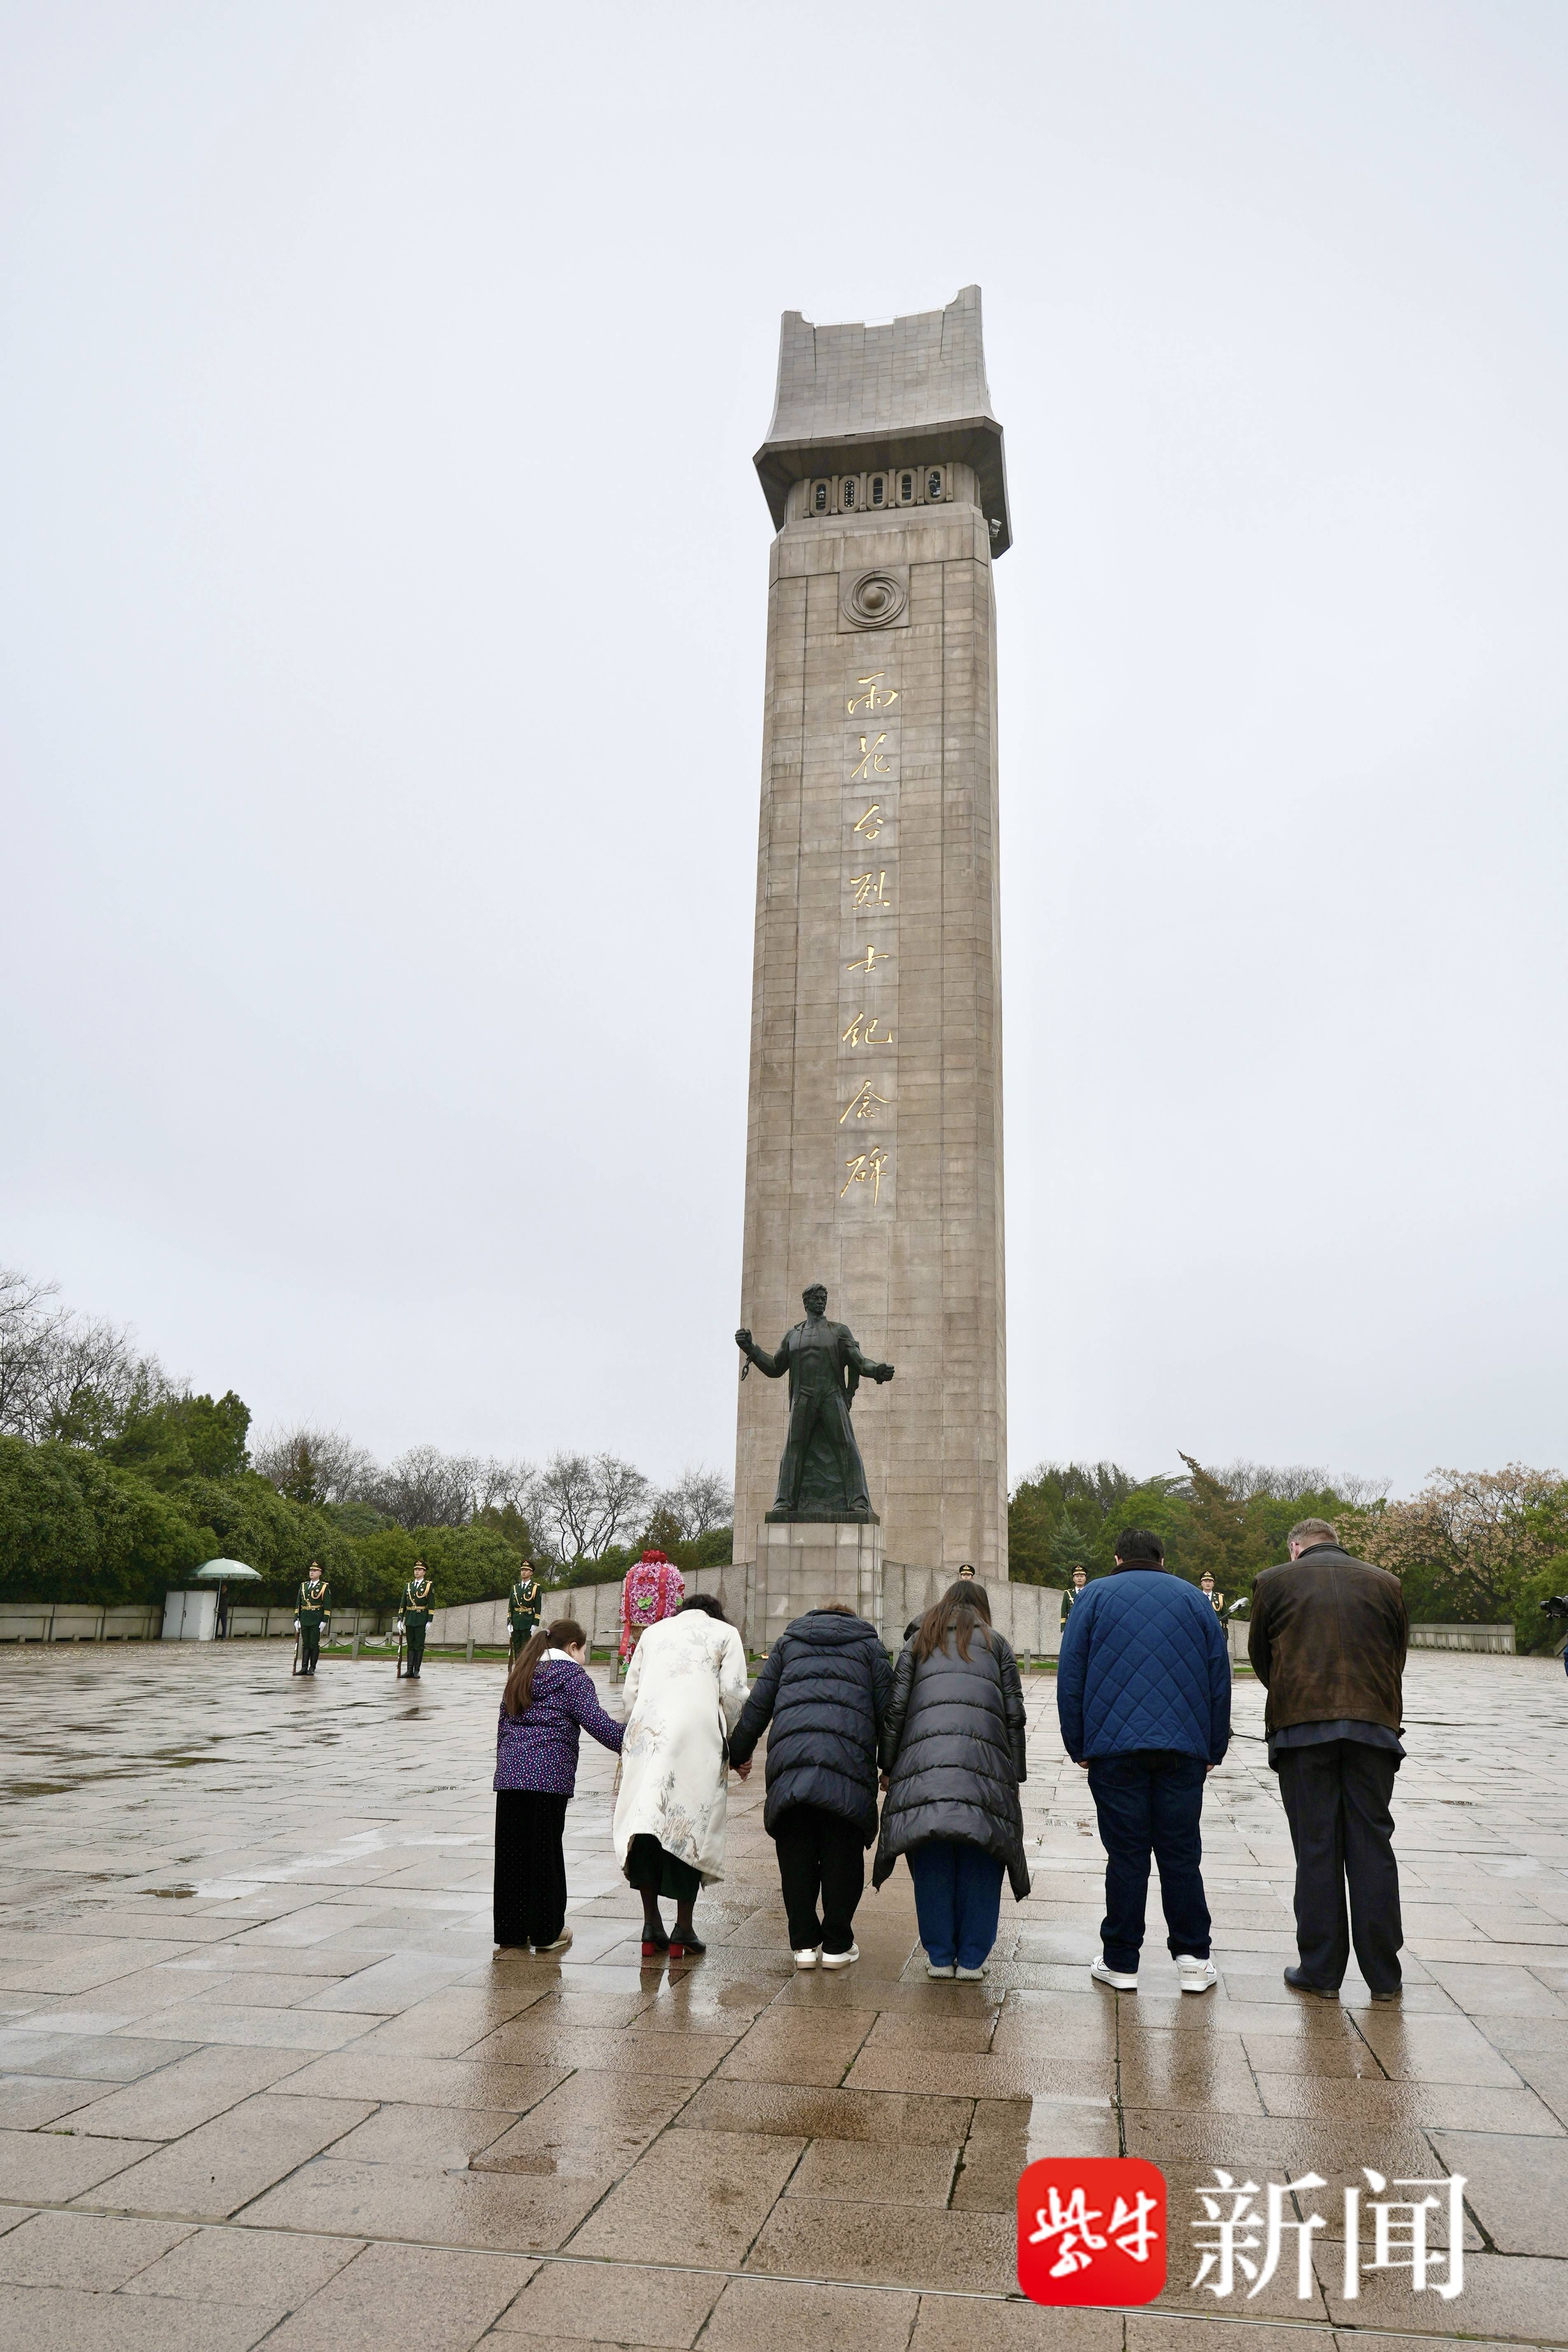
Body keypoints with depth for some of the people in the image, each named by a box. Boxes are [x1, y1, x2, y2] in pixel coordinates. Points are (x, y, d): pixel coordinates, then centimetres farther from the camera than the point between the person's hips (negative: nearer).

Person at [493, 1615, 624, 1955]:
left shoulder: (522, 1674, 21)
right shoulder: (572, 1675, 0)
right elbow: (596, 1722, -10)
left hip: (510, 1774, 6)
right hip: (549, 1774, -6)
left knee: (511, 1852, 9)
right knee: (546, 1852, 2)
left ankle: (509, 1931, 16)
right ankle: (546, 1933, 10)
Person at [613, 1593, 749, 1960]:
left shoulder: (653, 1631, 26)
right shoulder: (725, 1633, 16)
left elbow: (631, 1690, 18)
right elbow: (733, 1694, 5)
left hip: (646, 1734, 3)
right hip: (698, 1733, -2)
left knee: (645, 1821, 6)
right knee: (690, 1826, 3)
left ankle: (652, 1926, 8)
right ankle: (683, 1932, 6)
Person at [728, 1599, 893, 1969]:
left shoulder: (788, 1641, 26)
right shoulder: (869, 1643, 22)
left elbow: (759, 1703, 20)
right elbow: (886, 1707, 11)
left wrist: (737, 1753, 26)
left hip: (789, 1755, 1)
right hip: (848, 1757, -1)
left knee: (796, 1853, 9)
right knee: (843, 1852, 7)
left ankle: (804, 1943, 11)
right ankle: (837, 1945, 11)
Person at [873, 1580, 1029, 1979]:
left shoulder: (920, 1643, 23)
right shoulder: (995, 1643, 22)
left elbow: (896, 1707, 13)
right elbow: (1014, 1713, 13)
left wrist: (888, 1766, 14)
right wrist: (1015, 1773, 14)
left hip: (924, 1755, 1)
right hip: (985, 1759, -1)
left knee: (932, 1860, 7)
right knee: (979, 1862, 7)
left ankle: (939, 1957, 11)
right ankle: (972, 1958, 9)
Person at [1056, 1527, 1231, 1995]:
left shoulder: (1095, 1597, 9)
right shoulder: (1194, 1600, 14)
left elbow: (1070, 1677, 4)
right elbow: (1220, 1679, 14)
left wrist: (1078, 1746, 9)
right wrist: (1214, 1750, 17)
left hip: (1114, 1746, -1)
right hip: (1184, 1748, 2)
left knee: (1125, 1854, 2)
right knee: (1181, 1852, 8)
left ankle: (1120, 1962, 7)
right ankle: (1193, 1960, 9)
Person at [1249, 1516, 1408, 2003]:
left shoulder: (1274, 1581, 5)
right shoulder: (1385, 1583, 11)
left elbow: (1260, 1658, 12)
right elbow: (1398, 1656, 13)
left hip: (1302, 1726, -2)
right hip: (1375, 1725, 2)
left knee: (1317, 1849, 4)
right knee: (1372, 1846, 8)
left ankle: (1321, 1972, 10)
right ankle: (1384, 1976, 13)